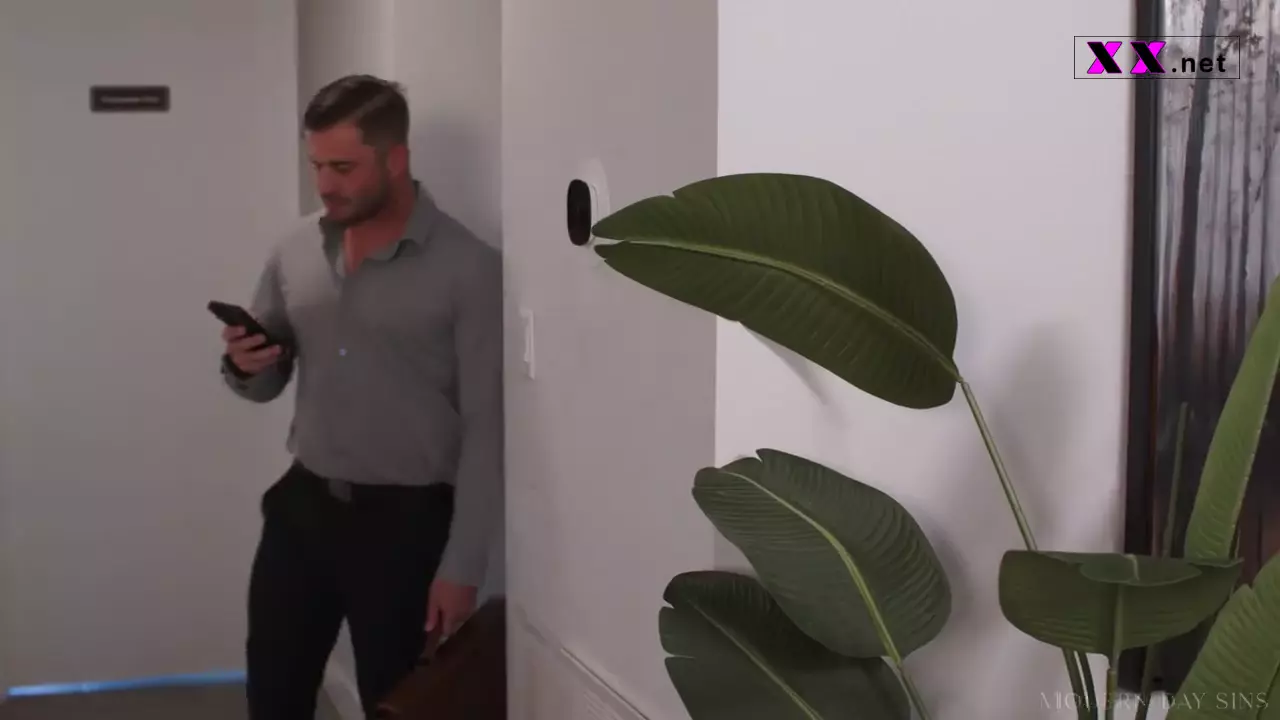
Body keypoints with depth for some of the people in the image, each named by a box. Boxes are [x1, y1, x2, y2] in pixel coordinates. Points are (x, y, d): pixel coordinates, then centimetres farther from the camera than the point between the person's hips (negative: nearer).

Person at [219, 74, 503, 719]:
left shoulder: (468, 268, -12)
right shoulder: (294, 252, 3)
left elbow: (485, 428, -11)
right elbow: (264, 388, 13)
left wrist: (462, 566, -13)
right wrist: (244, 365, -11)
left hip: (405, 521, -4)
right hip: (301, 506, 5)